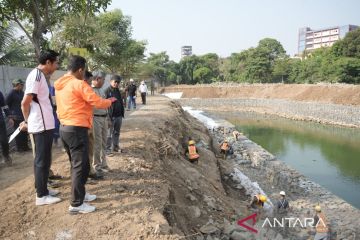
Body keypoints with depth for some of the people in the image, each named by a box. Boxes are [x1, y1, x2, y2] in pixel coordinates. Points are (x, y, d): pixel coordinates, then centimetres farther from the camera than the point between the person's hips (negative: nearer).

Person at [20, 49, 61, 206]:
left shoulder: (40, 75, 14)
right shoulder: (36, 75, -16)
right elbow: (25, 102, -19)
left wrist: (28, 121, 18)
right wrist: (27, 121, -4)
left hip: (45, 124, 9)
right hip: (41, 125, -9)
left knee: (43, 159, 17)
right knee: (42, 160, -2)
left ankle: (42, 189, 29)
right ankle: (41, 196, 8)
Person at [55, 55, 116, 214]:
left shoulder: (60, 85, 13)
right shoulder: (79, 84, -14)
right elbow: (98, 102, -15)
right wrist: (110, 101, 4)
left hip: (64, 128, 9)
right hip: (77, 129, -9)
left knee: (76, 164, 20)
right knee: (80, 166, -2)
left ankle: (80, 194, 32)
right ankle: (76, 204, 3)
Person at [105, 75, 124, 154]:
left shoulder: (118, 91, 14)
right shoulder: (107, 91, -9)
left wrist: (122, 113, 12)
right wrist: (109, 117, -19)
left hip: (119, 116, 7)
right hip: (111, 116, -7)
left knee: (117, 133, 15)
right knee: (109, 134, 0)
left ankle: (115, 146, 26)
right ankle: (108, 149, 8)